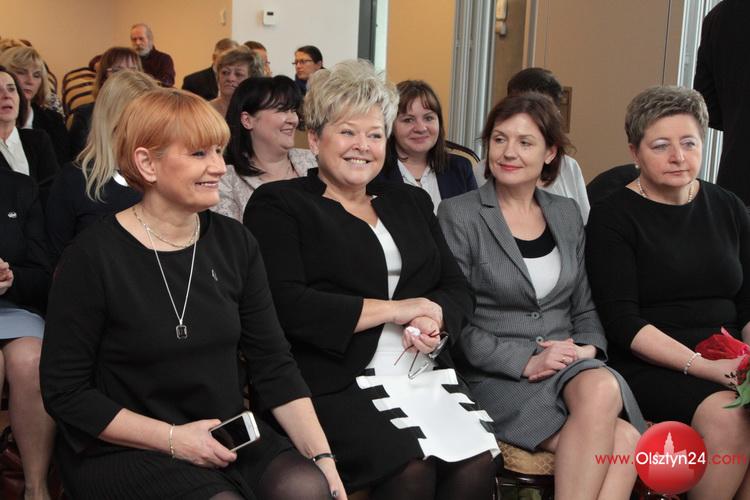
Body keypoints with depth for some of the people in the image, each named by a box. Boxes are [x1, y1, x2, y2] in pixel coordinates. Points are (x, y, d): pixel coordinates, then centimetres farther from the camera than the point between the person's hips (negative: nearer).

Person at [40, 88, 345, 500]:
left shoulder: (235, 243, 4)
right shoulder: (93, 257, -10)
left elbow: (273, 364, 3)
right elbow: (65, 393, -7)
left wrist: (321, 455, -9)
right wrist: (172, 438, -14)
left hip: (228, 439, 4)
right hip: (125, 451, -3)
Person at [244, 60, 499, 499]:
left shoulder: (411, 202, 23)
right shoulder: (277, 204, 4)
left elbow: (458, 289, 18)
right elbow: (287, 305, -10)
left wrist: (435, 318, -7)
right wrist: (393, 310, -8)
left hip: (424, 372, 5)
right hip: (336, 381, -5)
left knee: (477, 462, -22)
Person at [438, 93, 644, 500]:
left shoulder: (567, 214, 14)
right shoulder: (458, 214, -2)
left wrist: (588, 348, -4)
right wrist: (526, 361, -16)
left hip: (572, 364, 5)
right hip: (499, 376, -4)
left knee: (603, 388, -33)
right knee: (622, 443, -28)